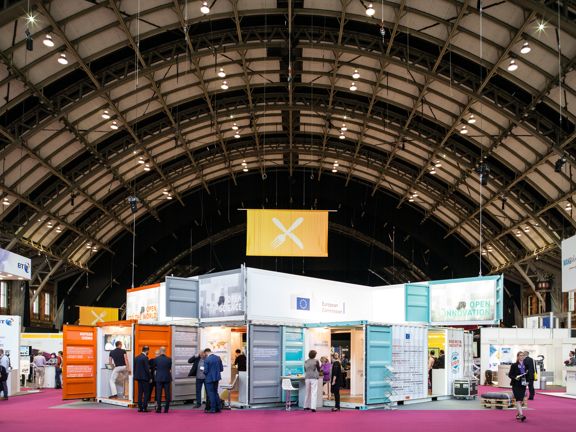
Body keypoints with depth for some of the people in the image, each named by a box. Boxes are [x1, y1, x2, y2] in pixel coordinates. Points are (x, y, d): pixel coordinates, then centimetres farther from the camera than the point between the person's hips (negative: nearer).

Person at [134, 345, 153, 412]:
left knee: (140, 392, 11)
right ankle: (144, 408, -5)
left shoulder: (136, 357, 10)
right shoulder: (145, 357, -14)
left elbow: (134, 368, 14)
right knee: (146, 392, -1)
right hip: (144, 377, -8)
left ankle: (140, 408, 10)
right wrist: (150, 378, -8)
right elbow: (147, 369, -16)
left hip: (138, 377, 8)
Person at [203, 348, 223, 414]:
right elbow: (221, 369, 5)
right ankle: (219, 408, 21)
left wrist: (204, 372, 5)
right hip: (217, 378, 6)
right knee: (215, 392, 18)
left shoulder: (206, 360, -16)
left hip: (209, 378, -6)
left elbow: (206, 371, -17)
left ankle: (213, 409, 6)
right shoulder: (218, 358, 2)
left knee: (211, 393, 3)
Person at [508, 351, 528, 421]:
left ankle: (518, 414, 25)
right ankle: (521, 415, -22)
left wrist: (527, 382, -3)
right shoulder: (514, 365, -4)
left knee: (521, 400, 11)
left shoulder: (526, 365, 8)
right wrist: (515, 378, -21)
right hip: (516, 385, -5)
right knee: (518, 400, -14)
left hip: (523, 385, 5)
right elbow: (510, 374, -3)